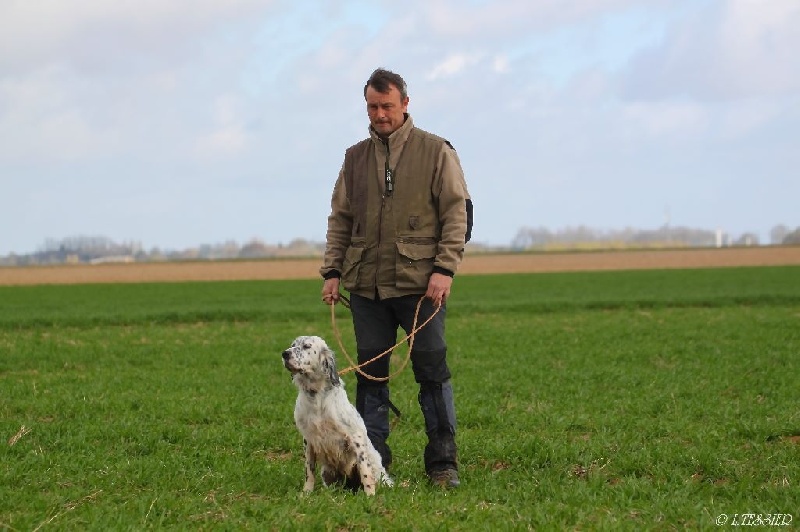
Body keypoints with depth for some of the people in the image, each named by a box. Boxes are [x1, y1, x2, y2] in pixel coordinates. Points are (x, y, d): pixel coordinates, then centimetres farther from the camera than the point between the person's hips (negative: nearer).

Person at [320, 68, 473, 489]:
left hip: (420, 283, -4)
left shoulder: (436, 151, 3)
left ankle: (443, 463, 4)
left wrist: (444, 268, -11)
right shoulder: (355, 158, 15)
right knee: (370, 374, 6)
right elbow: (340, 219, 17)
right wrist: (332, 271, 6)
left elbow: (456, 213, -1)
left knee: (433, 372, -2)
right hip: (366, 284, 4)